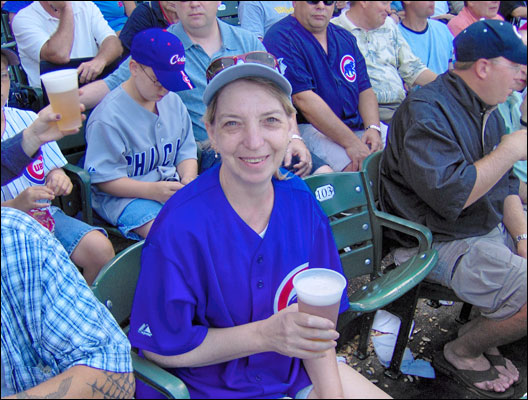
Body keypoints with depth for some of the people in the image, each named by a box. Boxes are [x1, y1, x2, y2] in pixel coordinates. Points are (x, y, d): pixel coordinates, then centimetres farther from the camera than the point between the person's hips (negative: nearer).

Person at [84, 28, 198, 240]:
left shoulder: (173, 101, 9)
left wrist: (188, 178, -8)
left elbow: (186, 151, 14)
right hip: (124, 196, -6)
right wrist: (153, 191, -24)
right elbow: (103, 179, -13)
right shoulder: (108, 116, -13)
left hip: (172, 186, 7)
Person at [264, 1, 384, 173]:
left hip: (357, 126, 8)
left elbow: (365, 90, 15)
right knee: (352, 166, -32)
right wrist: (351, 142, -23)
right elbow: (304, 99, -18)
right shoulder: (281, 37, -8)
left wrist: (373, 128, -7)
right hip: (306, 128, -7)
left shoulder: (345, 38, 17)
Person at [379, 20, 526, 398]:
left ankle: (481, 336, 19)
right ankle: (461, 353, 5)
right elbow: (450, 196, -30)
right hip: (440, 243, -10)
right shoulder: (426, 111, -20)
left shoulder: (486, 111, 10)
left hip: (491, 228, 10)